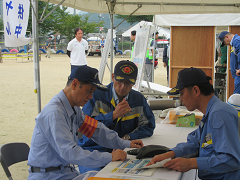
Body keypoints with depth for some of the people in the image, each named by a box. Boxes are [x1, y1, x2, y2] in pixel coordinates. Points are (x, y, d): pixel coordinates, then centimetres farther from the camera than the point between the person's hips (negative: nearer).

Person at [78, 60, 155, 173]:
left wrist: (127, 137, -9)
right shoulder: (96, 95, -5)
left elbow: (148, 126, 9)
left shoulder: (138, 99, 7)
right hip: (92, 152, -3)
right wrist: (113, 115, -21)